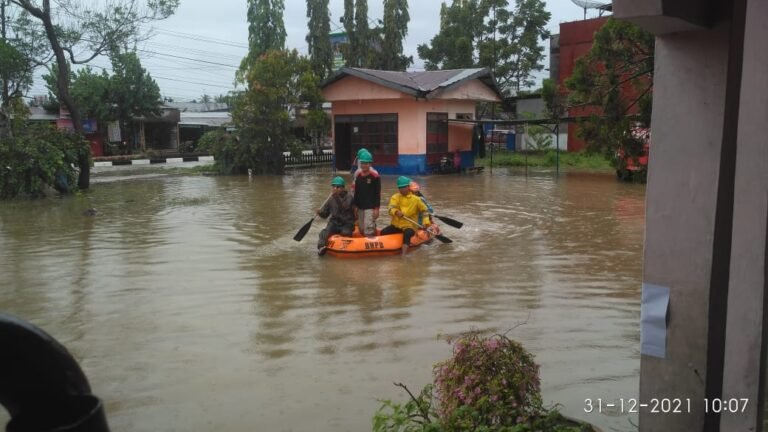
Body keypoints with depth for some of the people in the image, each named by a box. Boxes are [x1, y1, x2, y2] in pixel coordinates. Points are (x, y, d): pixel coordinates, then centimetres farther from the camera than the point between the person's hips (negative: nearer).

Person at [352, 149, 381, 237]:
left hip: (371, 207, -6)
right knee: (362, 230, 13)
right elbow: (355, 191, 13)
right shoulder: (357, 174, 7)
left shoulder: (375, 175, -10)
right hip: (360, 207, 6)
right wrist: (355, 206, 11)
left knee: (369, 230, -14)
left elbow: (378, 193, -10)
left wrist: (376, 209, -12)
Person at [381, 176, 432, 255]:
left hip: (409, 226, -4)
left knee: (407, 235, -36)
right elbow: (391, 209, -13)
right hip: (396, 225, 4)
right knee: (383, 233, -19)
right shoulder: (395, 197, 3)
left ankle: (403, 255, -47)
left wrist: (426, 223, -9)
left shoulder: (416, 199, -2)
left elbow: (425, 211, 5)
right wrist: (396, 212, -37)